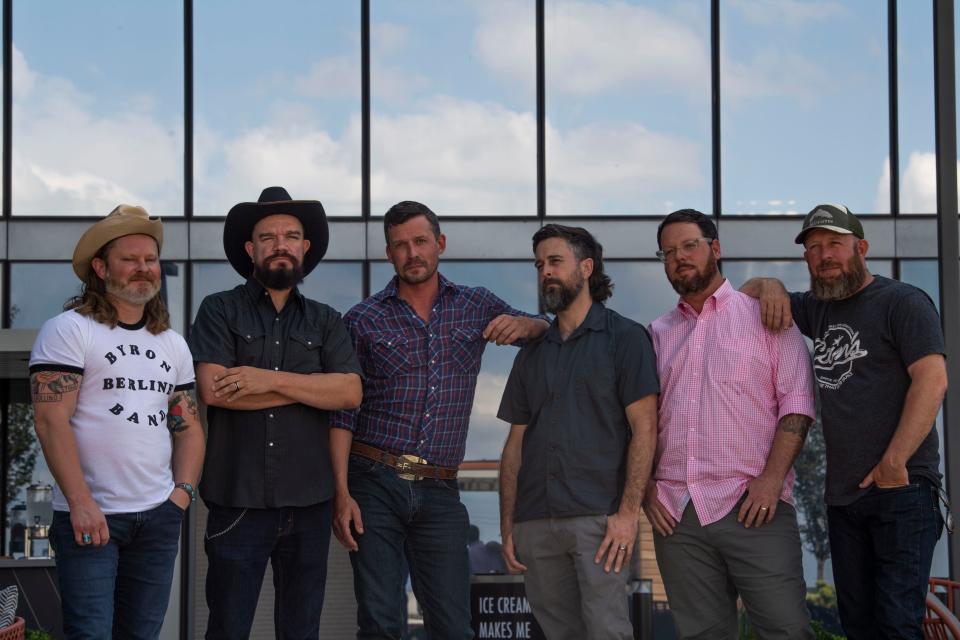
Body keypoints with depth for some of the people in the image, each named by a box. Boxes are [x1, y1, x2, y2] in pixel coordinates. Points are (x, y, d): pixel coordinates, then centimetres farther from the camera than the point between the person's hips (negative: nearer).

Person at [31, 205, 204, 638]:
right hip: (89, 517, -6)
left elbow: (189, 426, 19)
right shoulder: (68, 330, -4)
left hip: (159, 518, 6)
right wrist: (81, 503, -19)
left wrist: (183, 492, 3)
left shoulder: (172, 344, 16)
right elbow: (51, 420, -12)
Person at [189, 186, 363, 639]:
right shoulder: (220, 310, 2)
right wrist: (310, 388, -7)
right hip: (238, 499, -3)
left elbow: (350, 392, -3)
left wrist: (272, 380, -13)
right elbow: (213, 389, -13)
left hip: (308, 501, 3)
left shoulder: (325, 321, 11)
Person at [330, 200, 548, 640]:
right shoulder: (362, 321, 3)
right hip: (375, 486, -2)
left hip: (439, 492, 2)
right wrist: (342, 494, -11)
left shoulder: (477, 306, 10)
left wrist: (523, 323, -7)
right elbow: (342, 413, 0)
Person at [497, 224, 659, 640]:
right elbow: (516, 443, 17)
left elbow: (644, 428, -5)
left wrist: (628, 512, -15)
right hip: (536, 524, 5)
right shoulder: (532, 353, 18)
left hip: (600, 519, -5)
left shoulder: (624, 337, 2)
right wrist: (507, 527, 8)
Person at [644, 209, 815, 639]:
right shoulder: (658, 334, 18)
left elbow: (797, 402, -1)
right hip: (676, 512, 4)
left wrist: (772, 478, -12)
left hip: (753, 506, -4)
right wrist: (647, 487, 3)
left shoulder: (762, 314, 7)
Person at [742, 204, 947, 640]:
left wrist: (893, 463, -19)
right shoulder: (818, 310, 18)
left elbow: (932, 380, -14)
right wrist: (771, 287, 3)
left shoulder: (902, 301, -4)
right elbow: (750, 290, 28)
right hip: (842, 496, 7)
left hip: (902, 490, -7)